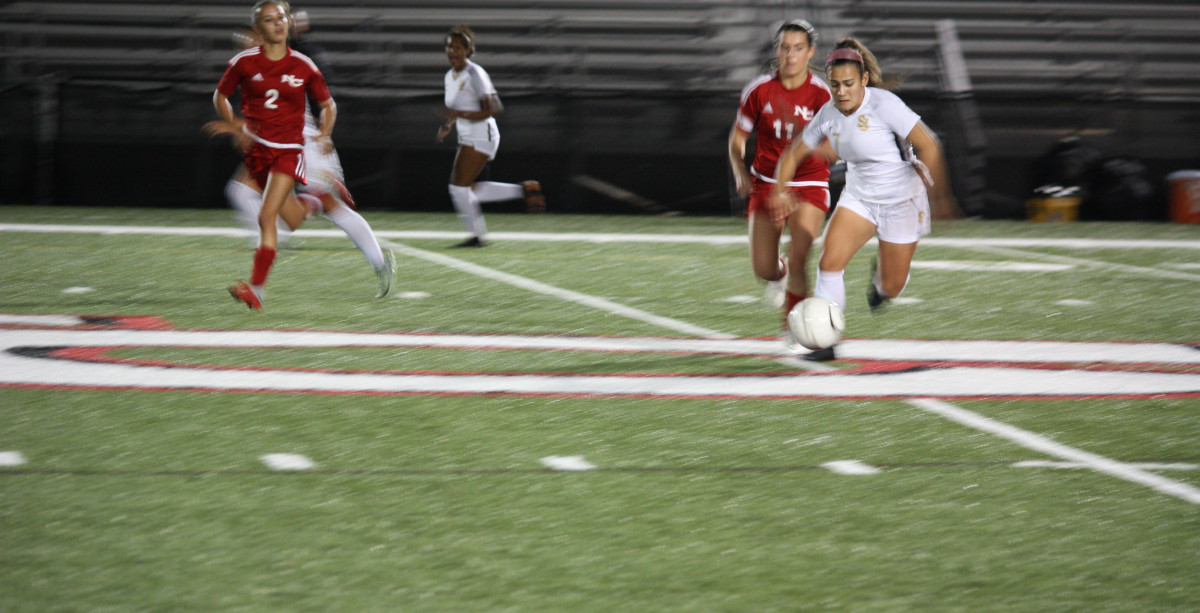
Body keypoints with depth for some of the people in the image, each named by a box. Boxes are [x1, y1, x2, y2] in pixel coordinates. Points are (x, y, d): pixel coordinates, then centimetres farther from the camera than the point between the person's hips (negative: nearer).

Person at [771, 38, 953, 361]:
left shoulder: (884, 104, -24)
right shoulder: (828, 114, -6)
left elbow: (928, 144, -23)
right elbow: (795, 152, 6)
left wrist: (939, 190, -27)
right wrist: (780, 187, -9)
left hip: (901, 201, -4)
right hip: (858, 198, 4)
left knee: (891, 287, 6)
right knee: (830, 261, -18)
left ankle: (880, 276, 45)